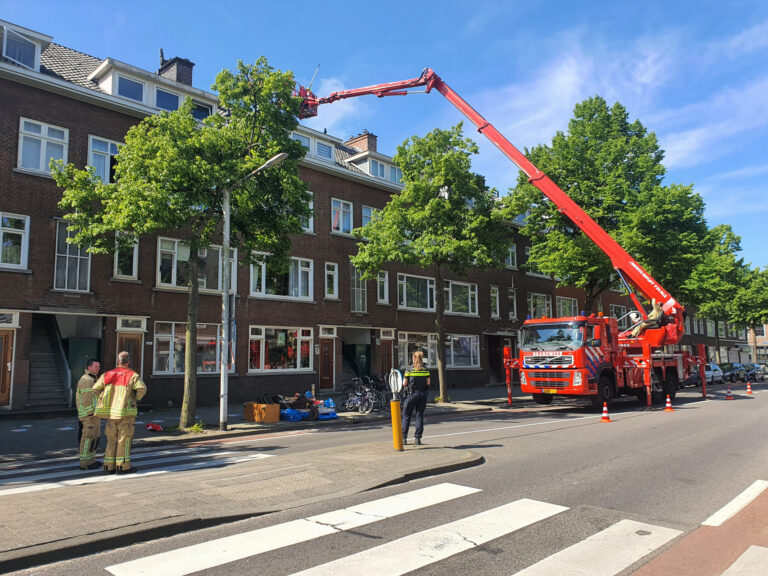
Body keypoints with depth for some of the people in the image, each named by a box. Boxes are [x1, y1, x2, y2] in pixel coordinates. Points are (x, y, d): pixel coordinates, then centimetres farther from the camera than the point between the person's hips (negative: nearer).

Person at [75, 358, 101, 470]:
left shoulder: (93, 379, 20)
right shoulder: (86, 380, -13)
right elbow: (86, 398, -19)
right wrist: (91, 413, -21)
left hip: (95, 414, 10)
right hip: (89, 414, -10)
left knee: (95, 437, 14)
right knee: (88, 437, -6)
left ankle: (91, 460, 21)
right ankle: (85, 463, -1)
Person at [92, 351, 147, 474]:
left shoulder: (107, 375, 7)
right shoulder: (132, 375, -7)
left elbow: (95, 389, 6)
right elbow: (142, 388, -21)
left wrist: (106, 398, 16)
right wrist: (136, 398, -2)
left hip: (111, 413, 5)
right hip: (126, 412, -4)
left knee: (112, 439, 13)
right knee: (124, 439, 2)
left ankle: (109, 466, 15)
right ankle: (123, 466, 3)